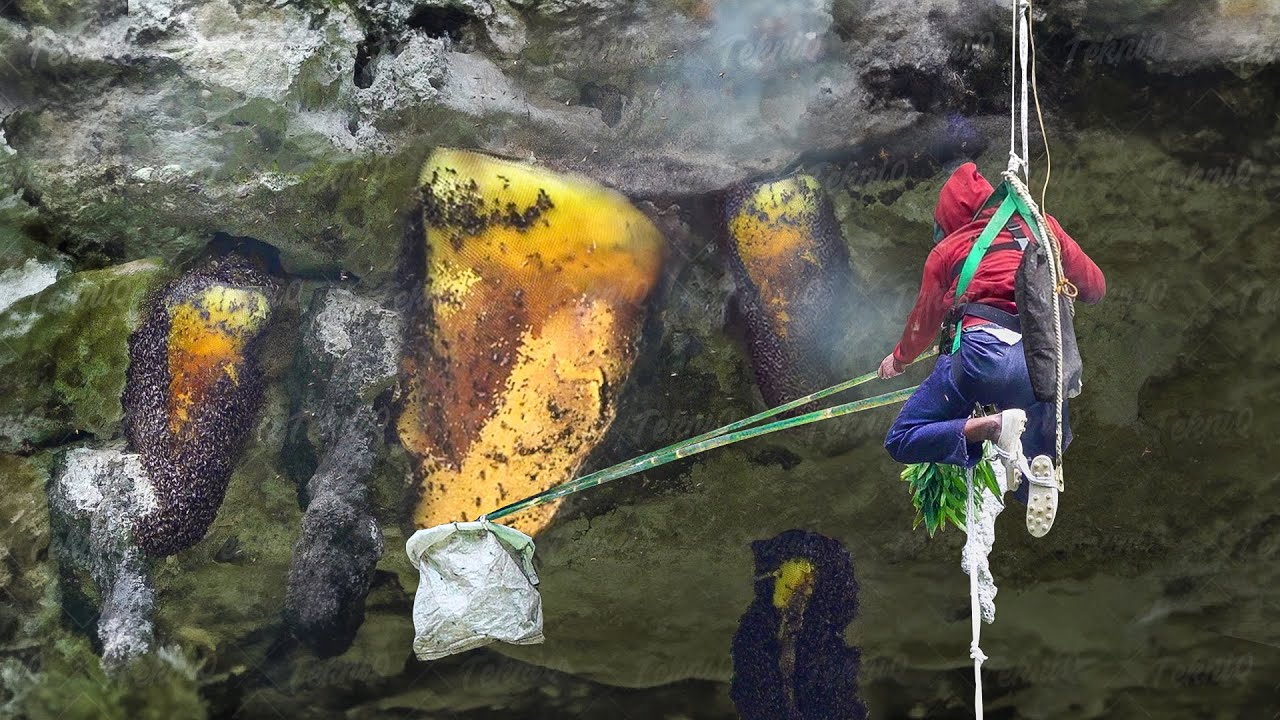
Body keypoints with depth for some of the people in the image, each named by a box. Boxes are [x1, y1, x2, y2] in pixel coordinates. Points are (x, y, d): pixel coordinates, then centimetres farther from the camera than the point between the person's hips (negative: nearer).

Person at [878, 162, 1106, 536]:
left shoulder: (946, 250, 19)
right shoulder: (1043, 227, 21)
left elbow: (924, 322, 31)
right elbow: (1095, 287, 27)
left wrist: (899, 358, 51)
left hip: (983, 352, -3)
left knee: (903, 441, 6)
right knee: (1041, 451, 23)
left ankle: (994, 426, -20)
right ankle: (1039, 469, -16)